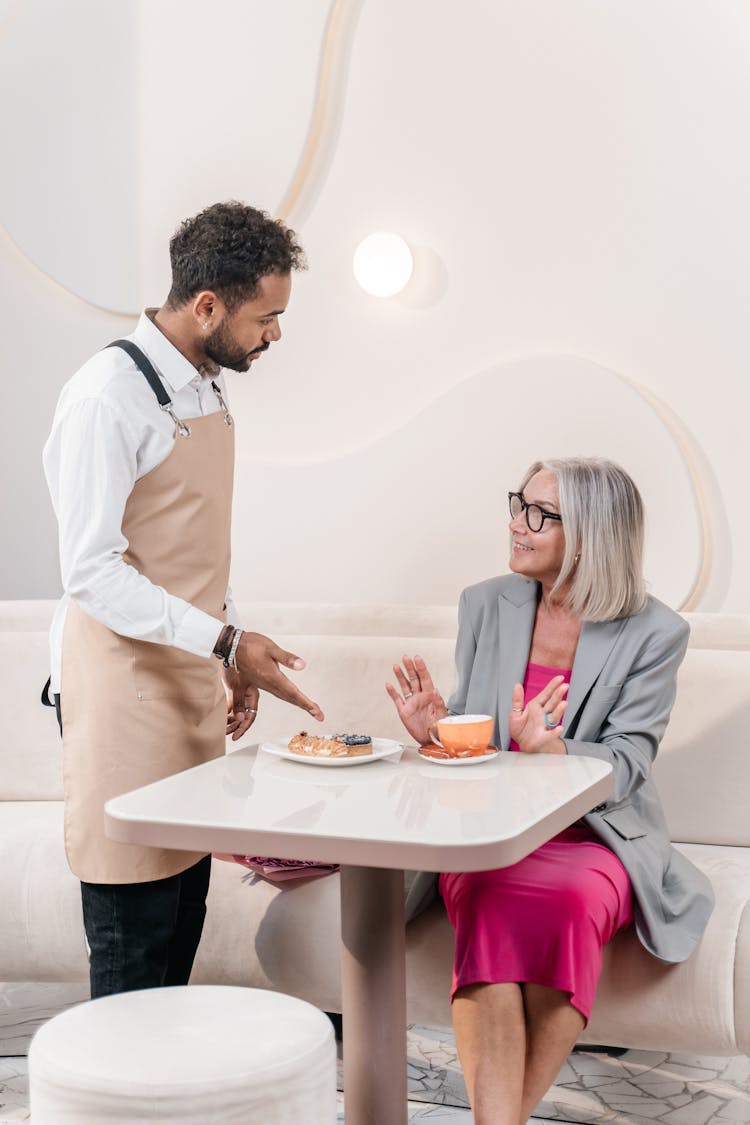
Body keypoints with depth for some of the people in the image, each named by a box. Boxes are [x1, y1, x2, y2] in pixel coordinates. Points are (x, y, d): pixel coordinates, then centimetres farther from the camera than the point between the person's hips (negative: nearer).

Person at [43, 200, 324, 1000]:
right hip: (121, 689, -8)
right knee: (133, 930, -2)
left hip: (191, 679, 8)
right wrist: (226, 642, -22)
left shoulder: (205, 387, 12)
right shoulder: (107, 397, -16)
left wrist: (232, 660, 16)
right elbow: (91, 573, -20)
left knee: (183, 912, 12)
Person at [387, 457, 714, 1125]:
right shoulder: (485, 605, 7)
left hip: (594, 836, -2)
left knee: (572, 901, -35)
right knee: (491, 904, -32)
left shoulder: (654, 634, -2)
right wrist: (437, 732, -11)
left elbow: (625, 767, -9)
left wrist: (550, 750, -29)